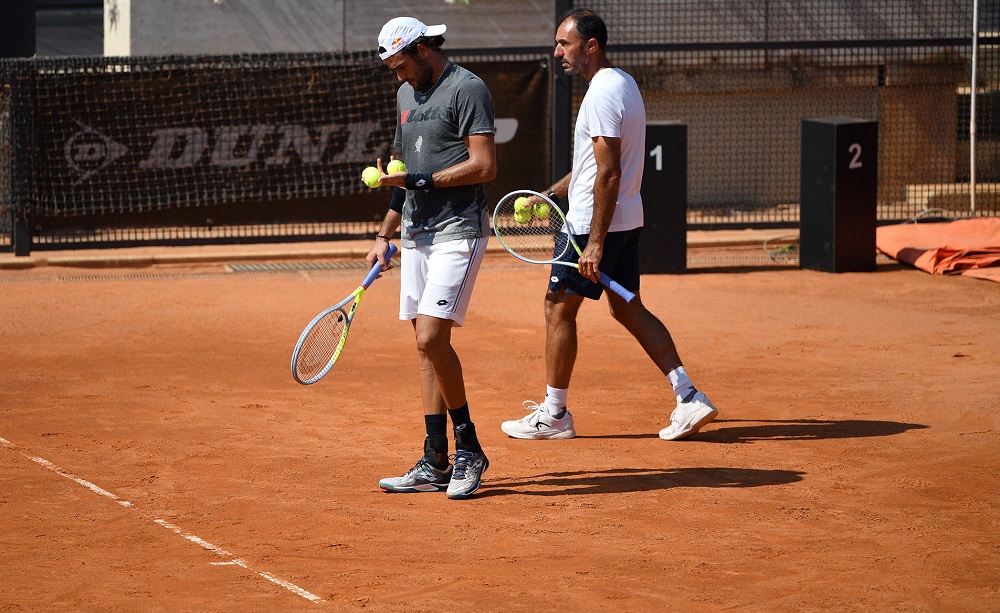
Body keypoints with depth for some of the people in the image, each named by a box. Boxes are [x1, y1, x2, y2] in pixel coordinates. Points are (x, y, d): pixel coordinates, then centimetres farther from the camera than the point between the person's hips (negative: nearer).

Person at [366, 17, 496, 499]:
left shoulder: (467, 89, -9)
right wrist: (385, 236, 21)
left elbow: (484, 166, -16)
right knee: (426, 343, 6)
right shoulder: (406, 95, 18)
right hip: (416, 233, 8)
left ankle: (469, 449, -4)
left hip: (459, 231, -8)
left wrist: (420, 180, -18)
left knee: (431, 337, -17)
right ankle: (435, 464, 8)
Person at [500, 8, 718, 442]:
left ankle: (554, 414, 8)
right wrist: (552, 193, 20)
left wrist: (595, 242, -24)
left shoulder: (603, 93, -18)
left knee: (559, 307, 0)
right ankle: (689, 397, 7)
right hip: (627, 220, 10)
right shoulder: (623, 83, 14)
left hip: (596, 222, -10)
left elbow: (608, 174, -23)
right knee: (628, 309, 13)